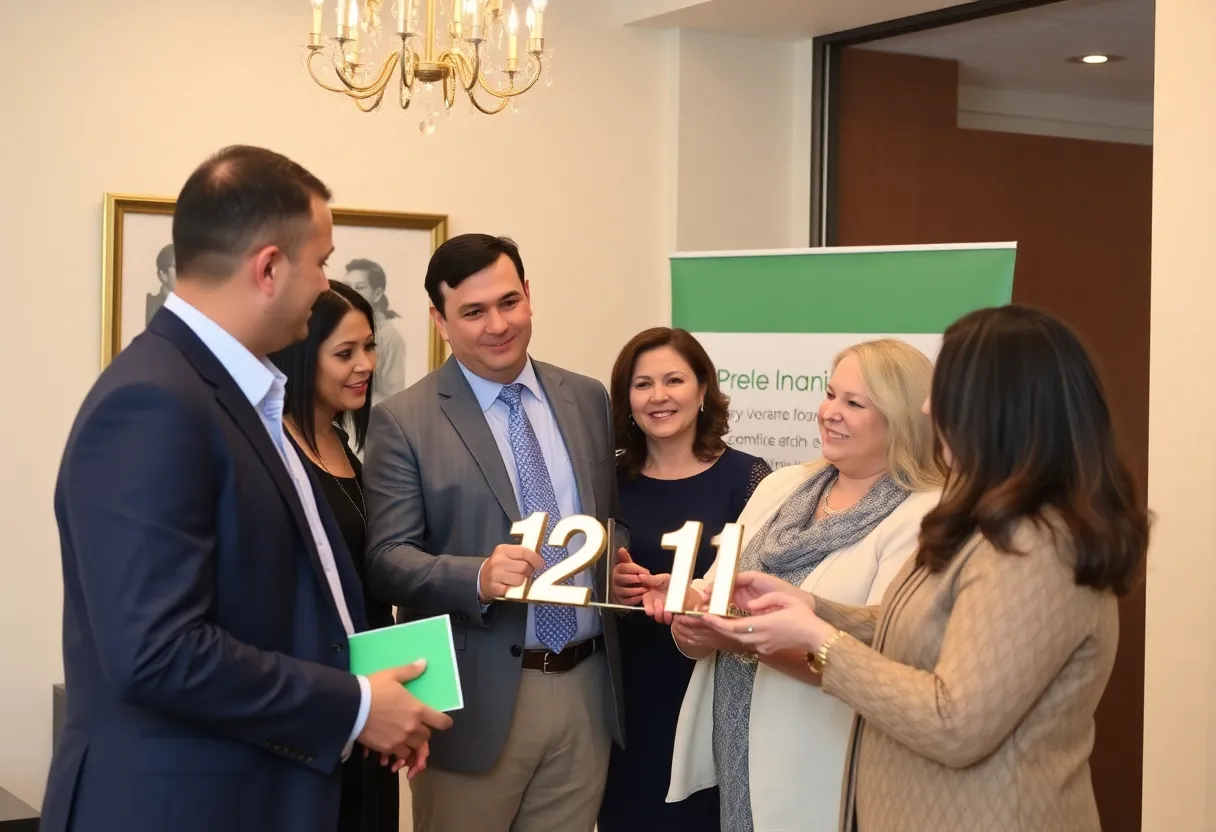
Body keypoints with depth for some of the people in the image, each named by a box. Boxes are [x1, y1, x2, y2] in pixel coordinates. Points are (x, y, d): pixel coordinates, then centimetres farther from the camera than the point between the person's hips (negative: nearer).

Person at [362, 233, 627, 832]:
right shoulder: (403, 421, -6)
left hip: (585, 689, 4)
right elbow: (386, 561, -11)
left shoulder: (588, 399, 8)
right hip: (476, 699, -4)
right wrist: (479, 577, -28)